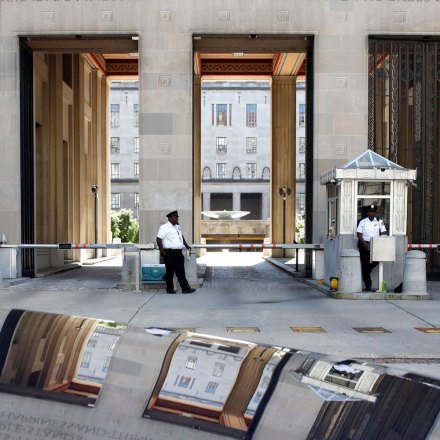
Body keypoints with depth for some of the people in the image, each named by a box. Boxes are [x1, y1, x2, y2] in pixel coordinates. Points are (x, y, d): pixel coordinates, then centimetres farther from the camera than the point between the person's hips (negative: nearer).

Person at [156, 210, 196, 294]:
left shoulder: (177, 227, 16)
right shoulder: (164, 228, -10)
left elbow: (181, 236, 31)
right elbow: (158, 239, -17)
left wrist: (186, 245, 26)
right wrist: (162, 251, -19)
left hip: (178, 252, 8)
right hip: (170, 253, -8)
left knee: (181, 272, 7)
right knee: (170, 272, 2)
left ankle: (185, 288, 7)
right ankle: (170, 289, 11)